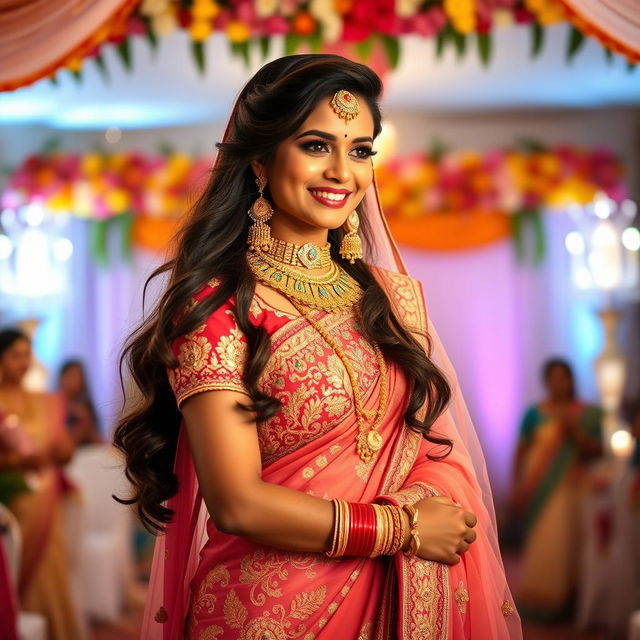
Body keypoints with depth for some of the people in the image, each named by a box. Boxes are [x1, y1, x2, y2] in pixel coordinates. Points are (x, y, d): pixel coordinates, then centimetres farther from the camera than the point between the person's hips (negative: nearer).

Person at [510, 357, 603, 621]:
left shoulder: (588, 414, 3)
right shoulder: (535, 413, 2)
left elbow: (596, 451, -1)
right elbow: (521, 452, 5)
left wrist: (573, 429, -14)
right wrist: (517, 487, 2)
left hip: (568, 488, -1)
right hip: (538, 488, 1)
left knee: (560, 544, -4)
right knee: (538, 546, 4)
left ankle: (557, 601, 7)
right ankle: (535, 600, 11)